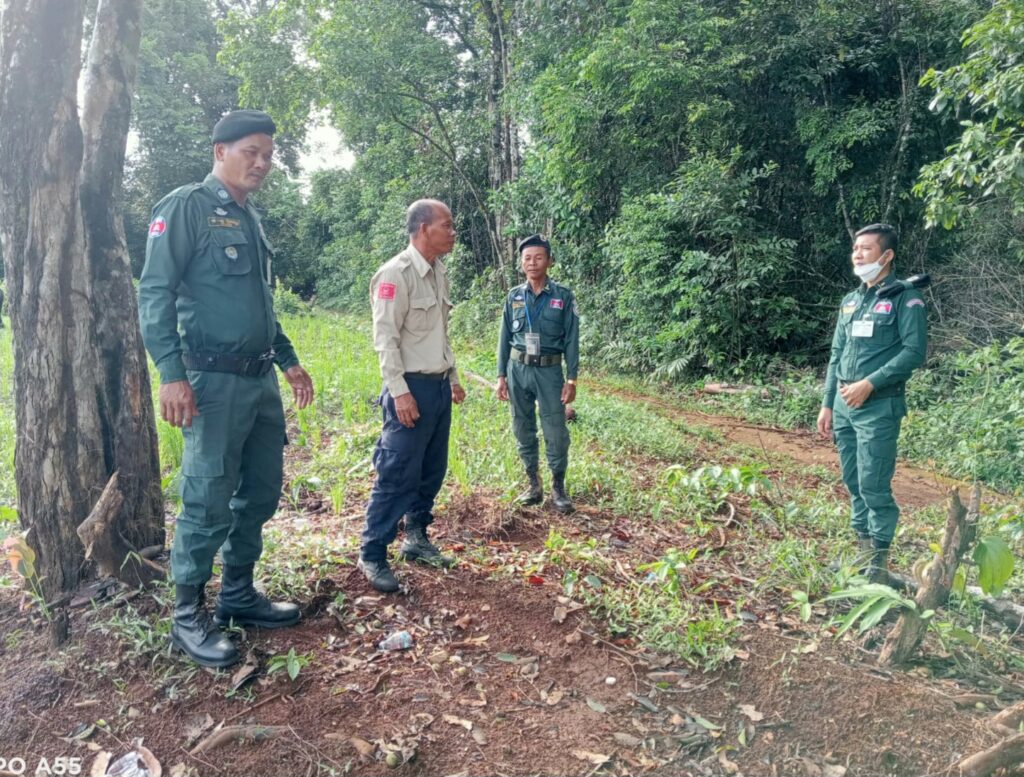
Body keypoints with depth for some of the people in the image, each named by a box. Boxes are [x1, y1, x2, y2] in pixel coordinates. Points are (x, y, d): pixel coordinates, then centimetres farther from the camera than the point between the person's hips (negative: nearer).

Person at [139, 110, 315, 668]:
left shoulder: (249, 218, 18)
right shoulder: (187, 207, -5)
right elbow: (155, 294, -11)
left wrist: (288, 360, 22)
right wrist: (171, 375, -19)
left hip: (261, 381, 8)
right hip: (215, 381, -8)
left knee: (261, 493, 13)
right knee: (209, 501, -3)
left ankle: (238, 595, 28)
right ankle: (188, 617, 13)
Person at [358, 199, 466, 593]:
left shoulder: (439, 273, 13)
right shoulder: (396, 273, -13)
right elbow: (385, 337, -17)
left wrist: (453, 378, 21)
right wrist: (400, 392, -21)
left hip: (439, 386, 8)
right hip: (412, 387, -8)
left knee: (432, 471, 14)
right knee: (397, 475, -5)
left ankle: (416, 539, 28)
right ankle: (372, 555, 7)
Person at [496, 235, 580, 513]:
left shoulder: (563, 296, -2)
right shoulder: (514, 296, 5)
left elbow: (571, 340, -2)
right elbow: (505, 338, 8)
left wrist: (571, 379, -6)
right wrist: (501, 375, 4)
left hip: (549, 371, -3)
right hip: (518, 370, 3)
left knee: (556, 433, -2)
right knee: (524, 430, 9)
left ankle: (558, 487, 14)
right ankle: (533, 484, 22)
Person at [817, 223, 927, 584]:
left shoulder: (905, 298, -4)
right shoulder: (850, 301, 15)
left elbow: (915, 351, -13)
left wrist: (869, 384, -18)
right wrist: (827, 404, 14)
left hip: (879, 407, -6)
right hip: (843, 406, 7)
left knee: (874, 487, -6)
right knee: (853, 484, 12)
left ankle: (879, 562, 7)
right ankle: (863, 549, 24)